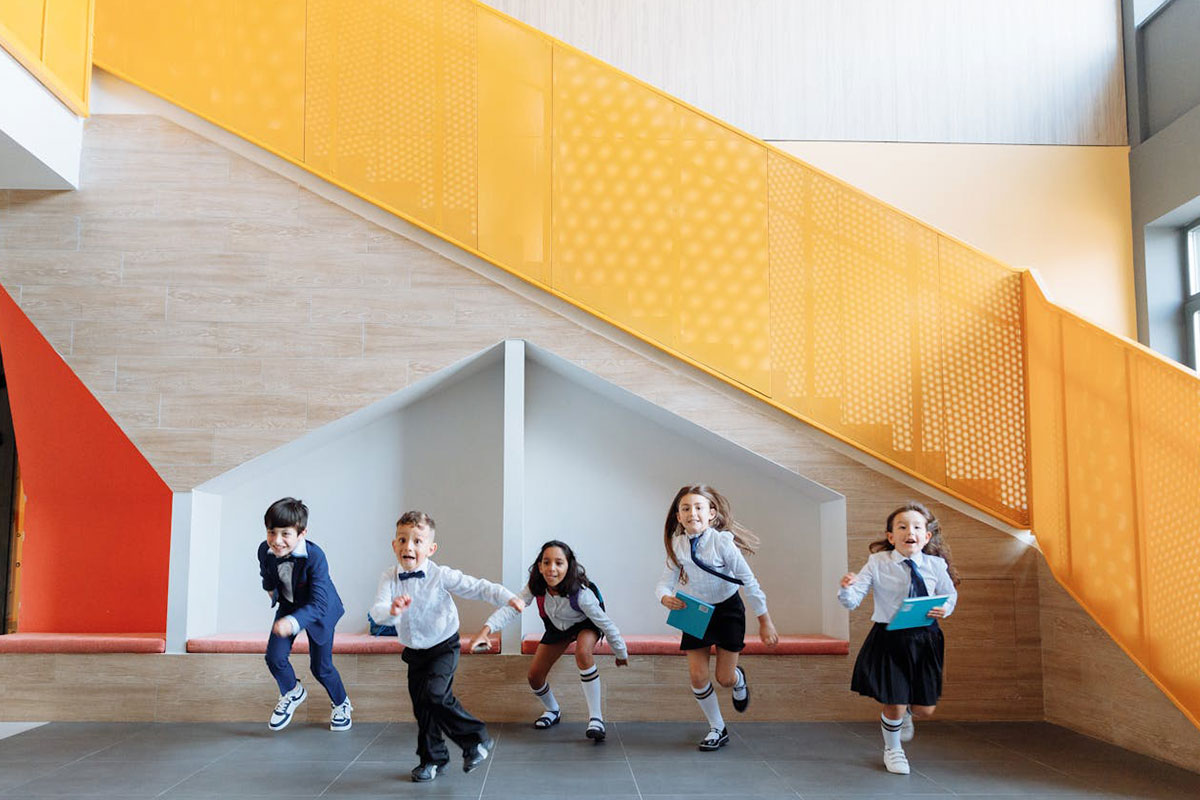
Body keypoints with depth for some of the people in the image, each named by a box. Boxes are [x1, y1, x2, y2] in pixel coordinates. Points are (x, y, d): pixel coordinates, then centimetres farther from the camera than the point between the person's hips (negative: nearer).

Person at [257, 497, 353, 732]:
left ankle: (341, 704, 34)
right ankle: (292, 693, 25)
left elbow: (318, 604, -41)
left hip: (318, 611, -4)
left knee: (321, 667, 4)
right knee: (275, 657, -7)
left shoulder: (315, 557, -38)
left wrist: (292, 622, -55)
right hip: (288, 606, 4)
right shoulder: (265, 551, -21)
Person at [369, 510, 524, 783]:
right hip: (414, 651, 4)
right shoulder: (390, 578, -10)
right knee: (421, 705, 7)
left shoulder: (441, 576, -16)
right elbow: (377, 611, -21)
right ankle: (432, 758, 27)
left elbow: (476, 587, -15)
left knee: (435, 695, -21)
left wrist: (508, 597, -27)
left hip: (443, 647, -4)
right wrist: (391, 611, -44)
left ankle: (477, 739, -3)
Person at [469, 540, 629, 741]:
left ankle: (595, 717, -26)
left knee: (583, 653, -37)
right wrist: (486, 630, -56)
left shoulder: (580, 594, -39)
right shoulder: (536, 587, -29)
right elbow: (512, 608, -39)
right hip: (557, 627, 5)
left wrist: (621, 654, -14)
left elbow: (606, 623, -27)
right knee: (535, 676, -1)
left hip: (586, 625, -4)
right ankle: (553, 711, 33)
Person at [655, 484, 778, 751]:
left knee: (725, 678, 1)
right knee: (697, 676, -3)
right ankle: (717, 729, 19)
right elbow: (665, 582, -9)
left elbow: (749, 582, -17)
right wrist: (665, 597, -34)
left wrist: (765, 621, -11)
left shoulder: (722, 542, -25)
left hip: (727, 609, -3)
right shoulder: (677, 546, -14)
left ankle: (739, 679, 41)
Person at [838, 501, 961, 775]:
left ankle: (906, 714, 49)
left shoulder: (936, 565, -3)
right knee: (894, 705, 2)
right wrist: (846, 589, -33)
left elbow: (950, 594, 15)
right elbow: (853, 601, -11)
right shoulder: (877, 564, -9)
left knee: (925, 709, 10)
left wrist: (945, 609, -7)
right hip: (889, 639, -3)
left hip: (924, 639, 3)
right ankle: (892, 750, 34)